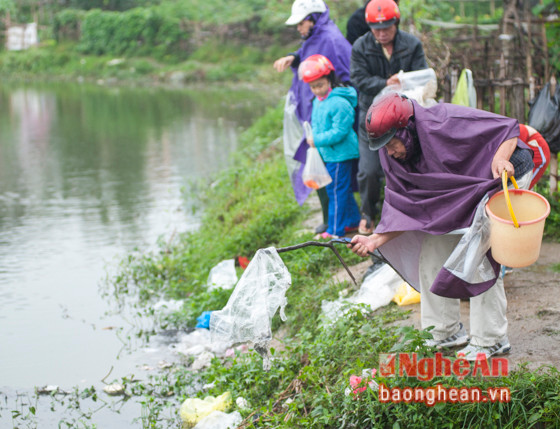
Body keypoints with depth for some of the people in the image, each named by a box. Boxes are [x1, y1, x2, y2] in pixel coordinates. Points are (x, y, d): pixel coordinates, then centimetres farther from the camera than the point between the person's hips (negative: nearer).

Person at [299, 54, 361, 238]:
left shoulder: (340, 103, -21)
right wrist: (312, 137, -1)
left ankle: (335, 230, 4)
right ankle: (353, 221, 31)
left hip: (340, 154, -9)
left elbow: (339, 132, -23)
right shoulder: (317, 101, 9)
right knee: (343, 189, 18)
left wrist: (317, 140, -21)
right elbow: (316, 125, 19)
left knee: (336, 190, -3)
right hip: (328, 154, 9)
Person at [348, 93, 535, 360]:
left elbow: (509, 128, -21)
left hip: (506, 179, -8)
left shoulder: (447, 122, -28)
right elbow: (405, 210, -4)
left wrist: (500, 158, -40)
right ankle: (446, 333, 16)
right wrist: (376, 240, -15)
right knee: (431, 254, 3)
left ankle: (490, 340, -5)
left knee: (477, 256, -17)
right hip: (458, 197, 8)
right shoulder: (396, 160, -6)